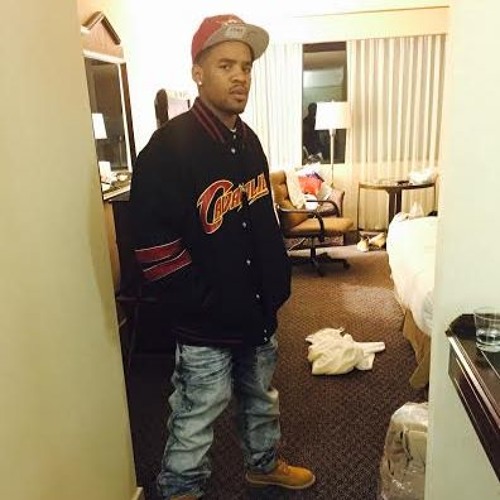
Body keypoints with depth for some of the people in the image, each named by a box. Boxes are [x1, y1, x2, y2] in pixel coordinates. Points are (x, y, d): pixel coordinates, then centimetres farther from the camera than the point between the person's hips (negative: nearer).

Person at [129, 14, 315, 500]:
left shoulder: (248, 140, 6)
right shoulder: (169, 147, -18)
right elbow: (153, 246, -22)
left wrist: (278, 284, 9)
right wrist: (205, 305, -19)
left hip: (259, 311, 8)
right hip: (206, 325, -7)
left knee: (261, 398, 26)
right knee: (195, 419, 10)